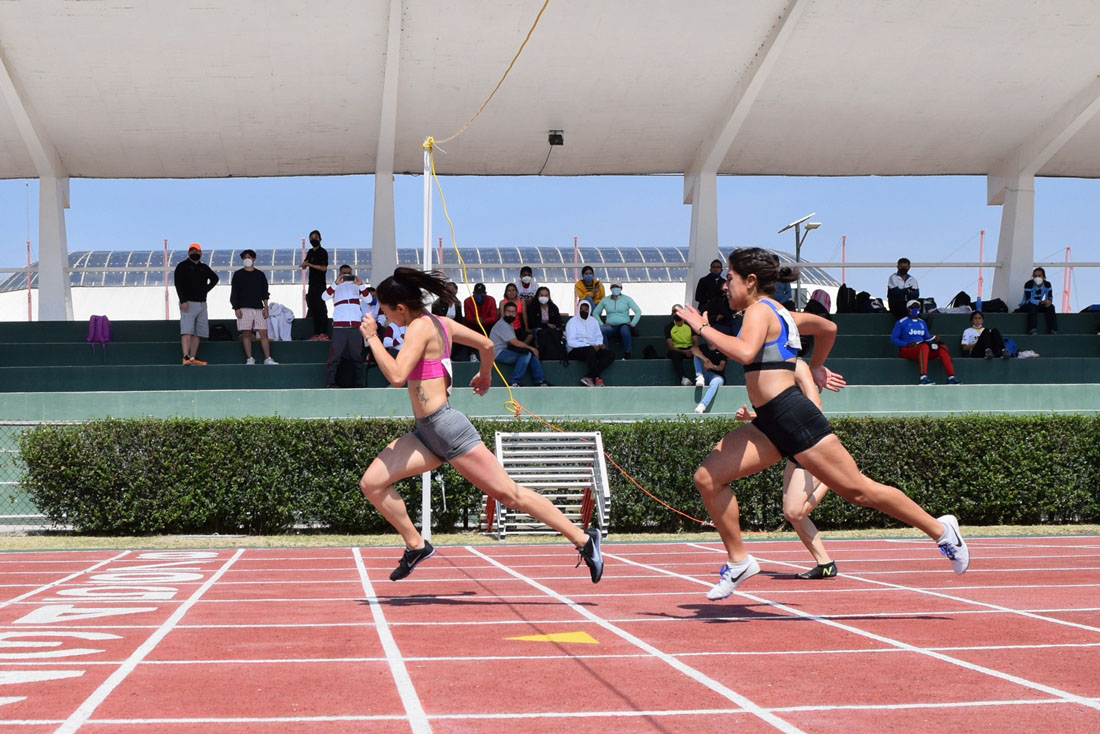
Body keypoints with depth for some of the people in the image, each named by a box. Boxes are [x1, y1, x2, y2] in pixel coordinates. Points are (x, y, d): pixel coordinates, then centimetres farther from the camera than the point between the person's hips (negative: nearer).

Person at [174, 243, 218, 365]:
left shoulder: (204, 268, 17)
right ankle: (186, 357, -27)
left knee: (197, 333, 3)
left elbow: (215, 278, 34)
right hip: (188, 303, -6)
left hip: (201, 304, 6)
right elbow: (178, 284, -8)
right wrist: (183, 301, -19)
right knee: (187, 331, -17)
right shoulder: (182, 266, 1)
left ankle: (193, 358, 5)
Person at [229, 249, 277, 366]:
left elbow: (265, 293, 15)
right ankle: (249, 359, 0)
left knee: (263, 333, -5)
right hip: (244, 308, -2)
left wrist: (265, 308, 5)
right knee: (246, 334, -4)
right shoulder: (238, 275, 8)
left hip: (258, 308, 2)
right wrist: (236, 308, -5)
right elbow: (234, 293, 4)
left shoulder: (260, 274, 14)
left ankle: (267, 358, -4)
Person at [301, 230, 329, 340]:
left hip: (320, 284, -8)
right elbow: (304, 267, 20)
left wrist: (310, 264, -18)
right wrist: (304, 264, -4)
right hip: (312, 284, 8)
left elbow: (324, 268, -14)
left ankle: (324, 333, -14)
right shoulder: (310, 252, 17)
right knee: (313, 308, 6)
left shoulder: (323, 252, -5)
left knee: (321, 308, -11)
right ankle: (316, 333, 8)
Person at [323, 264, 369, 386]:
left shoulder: (356, 286, 19)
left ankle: (358, 381, 10)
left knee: (357, 354, 6)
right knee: (335, 354, -6)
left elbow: (368, 299, 5)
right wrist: (336, 283, -17)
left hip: (356, 325, 2)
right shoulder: (335, 287, 14)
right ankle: (330, 382, -6)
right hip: (339, 325, -2)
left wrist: (361, 284, -10)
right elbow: (324, 297, -5)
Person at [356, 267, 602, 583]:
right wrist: (485, 375, 39)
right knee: (371, 483, 1)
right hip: (427, 432, 10)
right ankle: (416, 546, 12)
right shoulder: (440, 322, 11)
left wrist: (372, 337, -16)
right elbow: (486, 344, 20)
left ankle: (584, 539, 6)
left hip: (445, 426, -10)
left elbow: (396, 375, -26)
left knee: (510, 494, -3)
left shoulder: (420, 327, -14)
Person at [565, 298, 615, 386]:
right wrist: (589, 346, -19)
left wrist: (599, 344, -8)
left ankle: (588, 377, -32)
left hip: (593, 348, 6)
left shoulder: (593, 321, 19)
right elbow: (571, 342, -11)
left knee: (610, 355, -20)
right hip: (575, 351, -6)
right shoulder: (572, 322, -1)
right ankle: (597, 379, -34)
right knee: (591, 350, -38)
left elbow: (598, 336, 17)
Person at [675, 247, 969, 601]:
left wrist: (703, 328, -20)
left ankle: (940, 529, 11)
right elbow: (828, 327, 33)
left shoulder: (759, 310, -9)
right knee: (707, 478, -1)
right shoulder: (778, 313, 19)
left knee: (859, 490, -3)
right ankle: (739, 562, 5)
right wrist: (816, 366, 43)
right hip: (770, 424, 10)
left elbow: (744, 352, -30)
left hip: (792, 414, -10)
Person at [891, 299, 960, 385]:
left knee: (942, 348, -15)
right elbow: (893, 338, -3)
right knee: (924, 346, -37)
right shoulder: (902, 322, 2)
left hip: (922, 349, 6)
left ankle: (951, 377, -24)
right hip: (906, 350, -6)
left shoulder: (922, 323, 21)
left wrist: (933, 339, -3)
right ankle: (923, 378, -52)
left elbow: (927, 338, 22)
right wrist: (906, 344, -19)